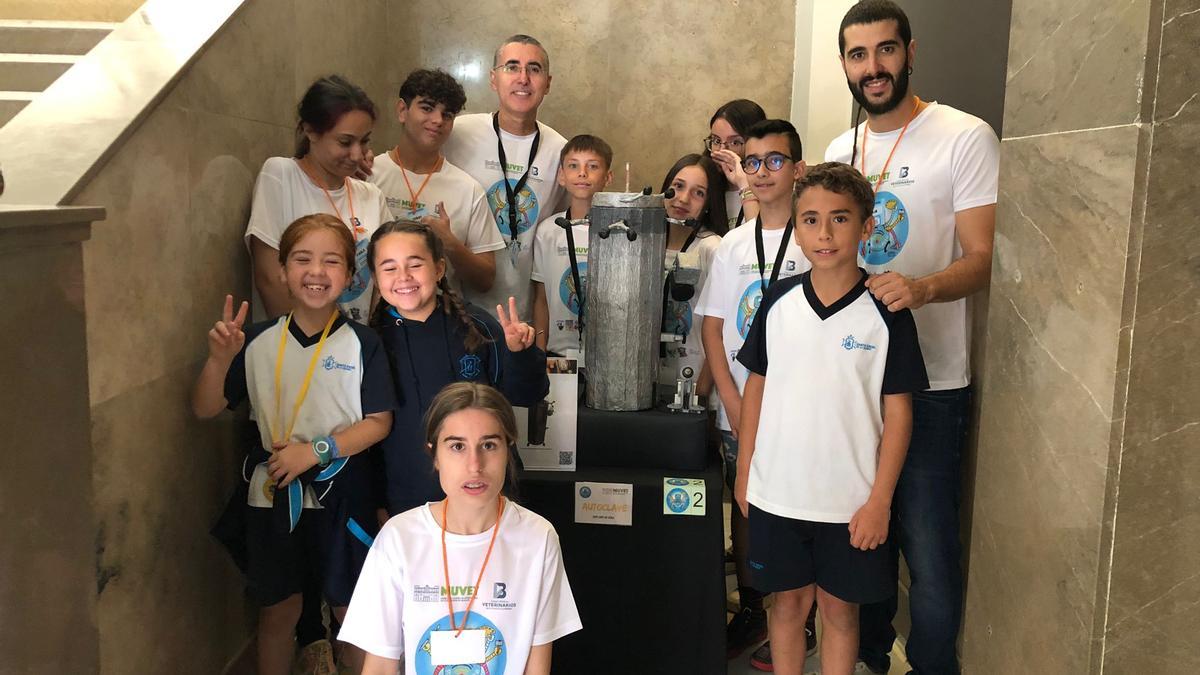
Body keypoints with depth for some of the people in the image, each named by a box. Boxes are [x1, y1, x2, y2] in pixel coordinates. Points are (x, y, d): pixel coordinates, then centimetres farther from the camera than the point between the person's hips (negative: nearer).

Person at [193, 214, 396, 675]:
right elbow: (205, 409, 1)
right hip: (271, 492, 2)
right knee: (277, 609, 16)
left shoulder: (362, 344, -7)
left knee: (352, 608, 10)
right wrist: (219, 358, -16)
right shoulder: (258, 341, -1)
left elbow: (378, 422, -7)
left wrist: (316, 450, -17)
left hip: (341, 492, -2)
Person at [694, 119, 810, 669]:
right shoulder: (733, 244, 7)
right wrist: (733, 401, -3)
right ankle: (750, 611, 30)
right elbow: (712, 324, 6)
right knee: (744, 506, 14)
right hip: (738, 409, 4)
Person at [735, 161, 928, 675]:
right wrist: (743, 472, 6)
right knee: (789, 600, 16)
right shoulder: (778, 301, -1)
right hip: (776, 492, 2)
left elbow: (897, 410, -6)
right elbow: (756, 386, 6)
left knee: (839, 608, 13)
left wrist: (880, 500, -8)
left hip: (850, 500, -2)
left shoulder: (885, 312, -9)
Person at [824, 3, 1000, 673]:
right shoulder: (840, 150, 12)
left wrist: (920, 289, -32)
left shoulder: (965, 137, -7)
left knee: (928, 549, -3)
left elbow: (982, 259, -11)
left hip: (930, 385, -5)